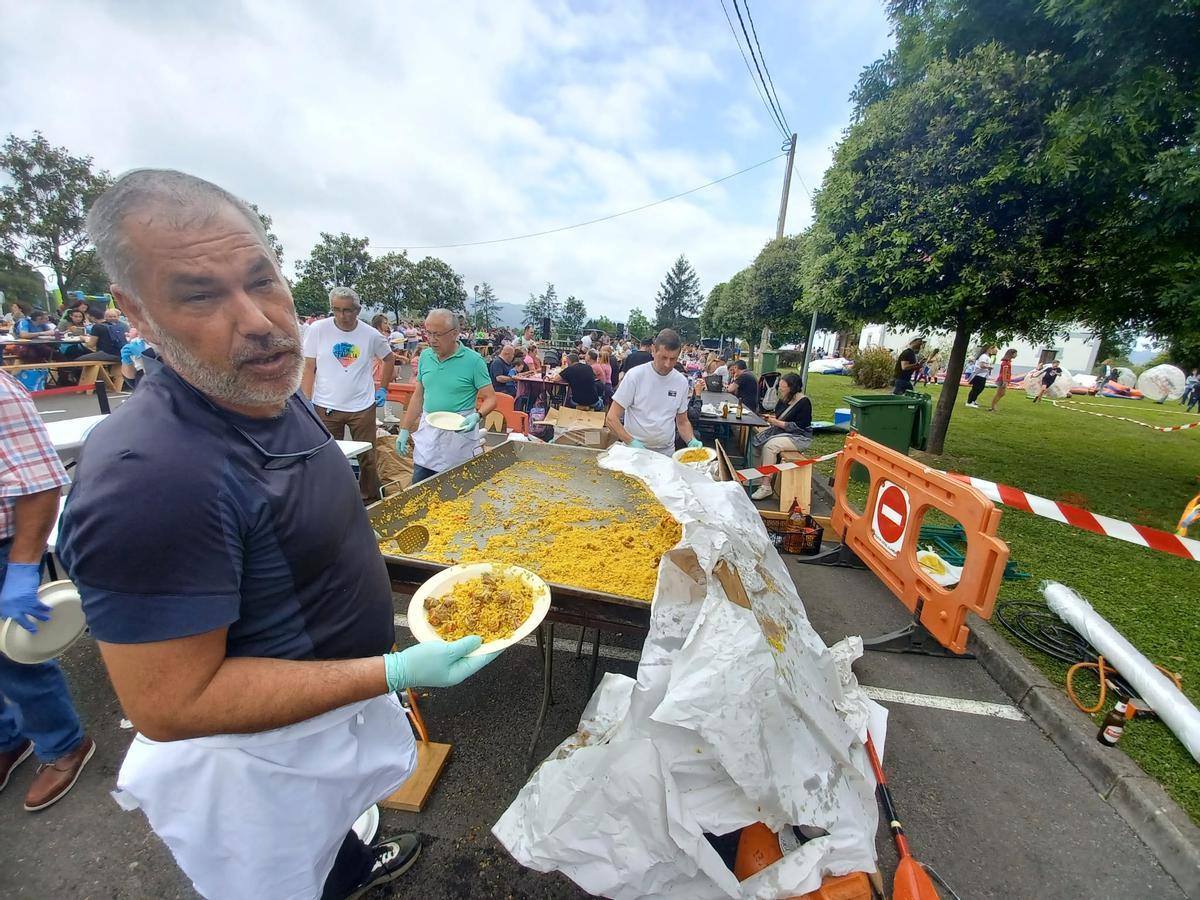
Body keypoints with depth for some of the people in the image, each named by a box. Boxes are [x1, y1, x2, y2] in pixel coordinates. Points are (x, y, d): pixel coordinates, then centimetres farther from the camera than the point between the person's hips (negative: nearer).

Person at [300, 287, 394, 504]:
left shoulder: (371, 334, -2)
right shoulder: (317, 330, -5)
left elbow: (389, 359, 16)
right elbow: (308, 368, -1)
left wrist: (383, 389, 10)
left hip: (363, 407, 1)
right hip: (326, 407, 0)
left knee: (367, 459, 9)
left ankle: (372, 502, 27)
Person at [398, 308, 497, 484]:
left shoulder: (473, 360, -10)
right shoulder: (425, 357, 5)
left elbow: (490, 399, -8)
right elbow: (418, 397, 13)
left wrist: (477, 416, -27)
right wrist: (404, 430, 12)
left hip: (460, 432, -4)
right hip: (427, 434, 5)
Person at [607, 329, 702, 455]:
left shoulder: (682, 381, 4)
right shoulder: (635, 375, -9)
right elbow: (611, 418, -8)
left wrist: (692, 441, -4)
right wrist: (632, 442, -21)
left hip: (667, 453, 3)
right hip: (634, 451, -3)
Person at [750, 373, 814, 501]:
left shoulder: (804, 402, -16)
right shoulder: (783, 400, 5)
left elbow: (798, 427, -21)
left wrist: (776, 422, -21)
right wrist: (771, 418, -5)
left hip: (799, 437, -9)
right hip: (781, 432, 9)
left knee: (770, 445, -30)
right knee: (756, 440, -7)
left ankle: (766, 487, -27)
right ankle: (758, 478, -5)